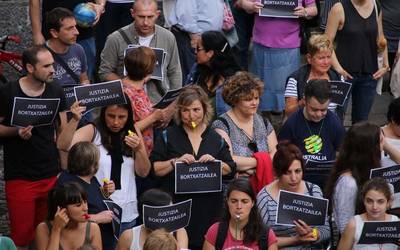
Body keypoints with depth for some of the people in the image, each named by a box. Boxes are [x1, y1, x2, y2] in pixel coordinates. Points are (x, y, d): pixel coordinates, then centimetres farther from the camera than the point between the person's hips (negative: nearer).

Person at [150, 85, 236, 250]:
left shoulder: (216, 139, 12)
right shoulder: (168, 136, 6)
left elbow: (230, 171, 10)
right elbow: (153, 169, 0)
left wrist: (215, 162, -8)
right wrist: (175, 162, -14)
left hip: (208, 210, 2)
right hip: (175, 208, -2)